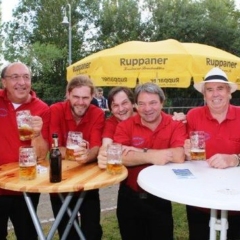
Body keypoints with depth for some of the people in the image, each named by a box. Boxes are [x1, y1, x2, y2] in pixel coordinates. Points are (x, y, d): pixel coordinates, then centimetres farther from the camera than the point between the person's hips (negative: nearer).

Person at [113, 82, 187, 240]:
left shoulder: (176, 125, -10)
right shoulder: (125, 126, -8)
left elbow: (179, 156, -26)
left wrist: (137, 151, -22)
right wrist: (151, 157, -29)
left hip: (160, 197, -1)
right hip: (130, 196, 1)